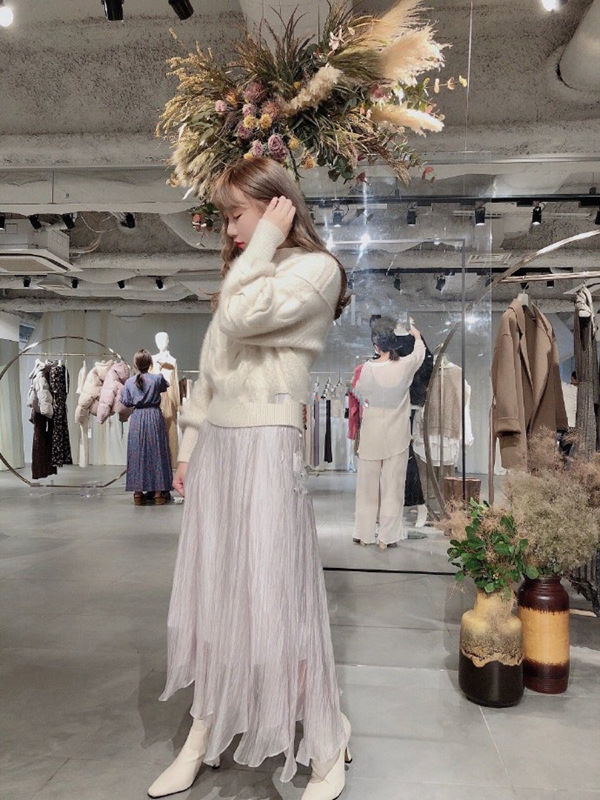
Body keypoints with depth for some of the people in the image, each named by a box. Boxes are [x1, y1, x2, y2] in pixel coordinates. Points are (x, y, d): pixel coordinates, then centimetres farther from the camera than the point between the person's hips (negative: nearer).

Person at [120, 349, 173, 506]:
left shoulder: (129, 382, -2)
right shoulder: (157, 378, -6)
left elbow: (126, 402, 3)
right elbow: (165, 386, 15)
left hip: (137, 419, 1)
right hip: (154, 417, -1)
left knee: (137, 454, 7)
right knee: (156, 453, 5)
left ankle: (138, 493, 9)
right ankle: (158, 493, 8)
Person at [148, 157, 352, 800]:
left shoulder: (315, 267, -3)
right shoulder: (243, 277, 20)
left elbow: (242, 317, -20)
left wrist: (266, 241, -8)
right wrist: (189, 447, 16)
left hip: (266, 449, -7)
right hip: (217, 449, 8)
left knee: (275, 600, -2)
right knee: (208, 592, 12)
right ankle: (204, 733, 30)